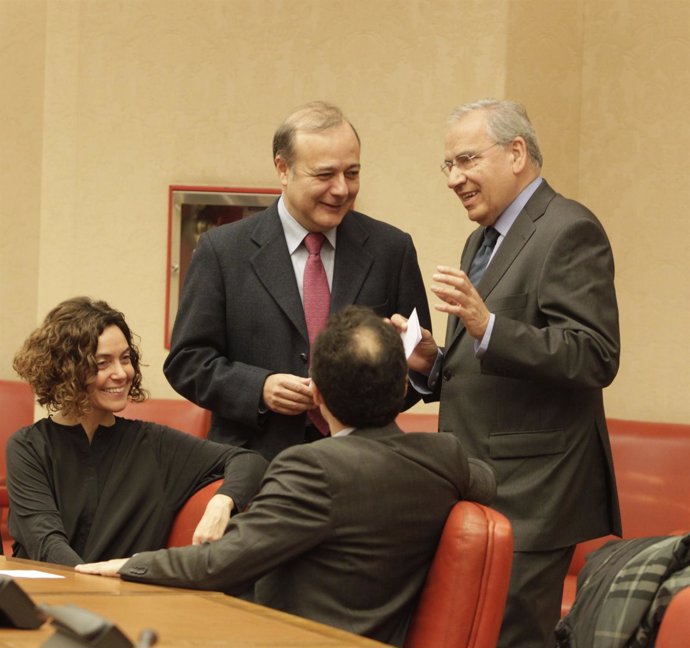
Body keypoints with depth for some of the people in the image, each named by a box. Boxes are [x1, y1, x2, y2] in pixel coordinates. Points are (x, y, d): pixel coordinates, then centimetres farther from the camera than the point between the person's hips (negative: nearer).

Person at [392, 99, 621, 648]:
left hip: (530, 496, -9)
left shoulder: (569, 231, -9)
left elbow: (595, 359, -19)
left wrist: (486, 326, -28)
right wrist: (430, 364, 4)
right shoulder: (481, 241, 20)